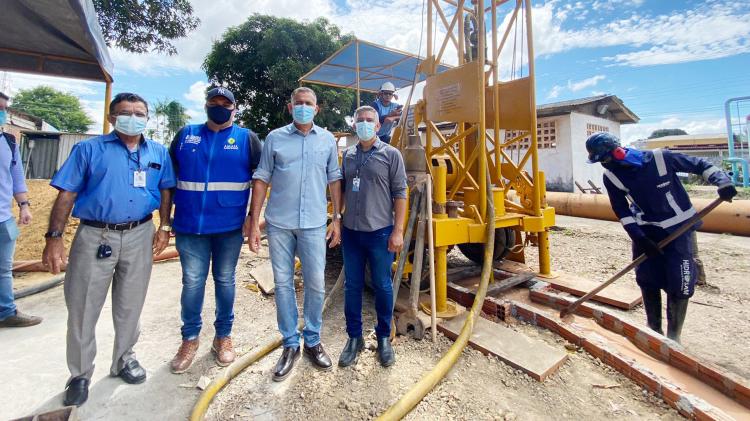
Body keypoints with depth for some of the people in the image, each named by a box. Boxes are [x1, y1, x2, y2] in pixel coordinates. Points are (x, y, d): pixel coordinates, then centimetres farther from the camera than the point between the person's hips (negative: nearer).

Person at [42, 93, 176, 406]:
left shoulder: (159, 153, 8)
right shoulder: (89, 149, 0)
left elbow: (165, 191, 9)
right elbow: (66, 195, -3)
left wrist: (164, 227, 0)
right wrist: (54, 237, -10)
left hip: (139, 237, 2)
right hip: (94, 236, -1)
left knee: (130, 305, 14)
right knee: (83, 308, 7)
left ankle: (124, 359, 33)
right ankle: (80, 374, 26)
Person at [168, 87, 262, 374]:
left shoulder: (247, 139, 3)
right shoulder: (186, 134, 10)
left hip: (229, 226, -1)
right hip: (189, 224, 2)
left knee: (225, 281, 10)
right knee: (192, 282, 8)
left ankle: (223, 336, 26)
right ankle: (190, 339, 26)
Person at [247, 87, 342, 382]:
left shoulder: (327, 140, 8)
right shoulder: (275, 138, 5)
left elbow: (334, 180, 9)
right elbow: (261, 180, 3)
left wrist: (337, 219, 3)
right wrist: (254, 223, -2)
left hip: (314, 224, 0)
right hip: (279, 223, 0)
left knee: (316, 284, 4)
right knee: (283, 283, 8)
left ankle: (313, 341, 25)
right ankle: (290, 344, 25)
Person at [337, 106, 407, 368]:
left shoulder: (391, 154, -1)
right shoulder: (348, 155, 11)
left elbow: (399, 194, -5)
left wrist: (398, 231, -10)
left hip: (380, 232, -3)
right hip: (351, 231, 4)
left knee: (382, 287, 8)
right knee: (352, 287, 11)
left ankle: (384, 337, 28)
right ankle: (354, 337, 28)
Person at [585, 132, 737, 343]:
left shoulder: (660, 158, -21)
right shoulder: (611, 176, -11)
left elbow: (699, 165, -7)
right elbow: (622, 211, -5)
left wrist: (722, 181, -24)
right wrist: (638, 238, -10)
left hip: (678, 228, -3)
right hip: (647, 231, 3)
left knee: (679, 286, -2)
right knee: (647, 282, 6)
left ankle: (673, 337, 15)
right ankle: (654, 330, 25)